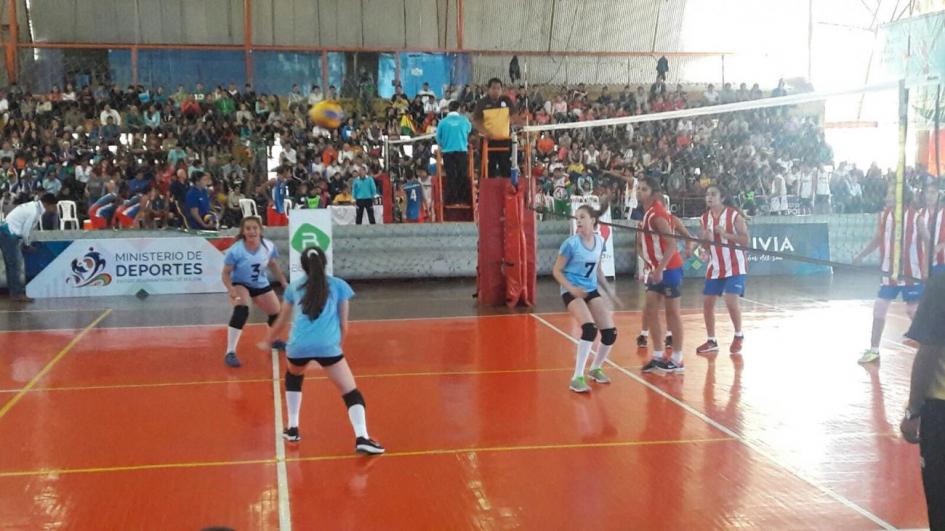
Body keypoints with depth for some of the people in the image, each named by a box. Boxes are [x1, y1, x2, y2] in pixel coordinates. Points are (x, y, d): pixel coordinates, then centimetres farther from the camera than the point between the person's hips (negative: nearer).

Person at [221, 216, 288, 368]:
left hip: (261, 285, 5)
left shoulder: (269, 246, -19)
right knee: (241, 311, -32)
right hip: (240, 285, -5)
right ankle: (230, 353, -27)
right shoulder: (235, 251, -30)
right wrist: (231, 290, -37)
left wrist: (283, 282, 5)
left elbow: (273, 264, 2)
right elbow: (226, 273, -21)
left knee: (277, 314, 14)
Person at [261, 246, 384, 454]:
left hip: (299, 345, 3)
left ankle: (292, 428, 31)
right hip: (327, 346, -3)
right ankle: (361, 438, -18)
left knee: (293, 377, 34)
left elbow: (281, 323, 29)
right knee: (351, 392, 1)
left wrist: (268, 342, 46)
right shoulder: (339, 285, 14)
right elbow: (343, 324, 14)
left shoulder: (294, 287, 20)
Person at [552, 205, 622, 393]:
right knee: (590, 328, -28)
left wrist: (609, 291, 12)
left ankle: (595, 369, 27)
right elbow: (556, 270, -10)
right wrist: (571, 288, -23)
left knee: (610, 332, 0)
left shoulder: (599, 241, 1)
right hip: (572, 292, -6)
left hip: (591, 290, 6)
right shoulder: (571, 243, -15)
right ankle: (577, 378, -20)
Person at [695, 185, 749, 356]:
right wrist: (705, 239, -12)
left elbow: (745, 240, -14)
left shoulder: (734, 215, -12)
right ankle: (711, 341, 16)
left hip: (734, 266, -6)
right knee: (707, 303, 2)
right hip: (715, 267, 6)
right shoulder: (705, 218, 4)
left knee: (731, 301, -16)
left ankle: (739, 336, 8)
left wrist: (725, 234, -25)